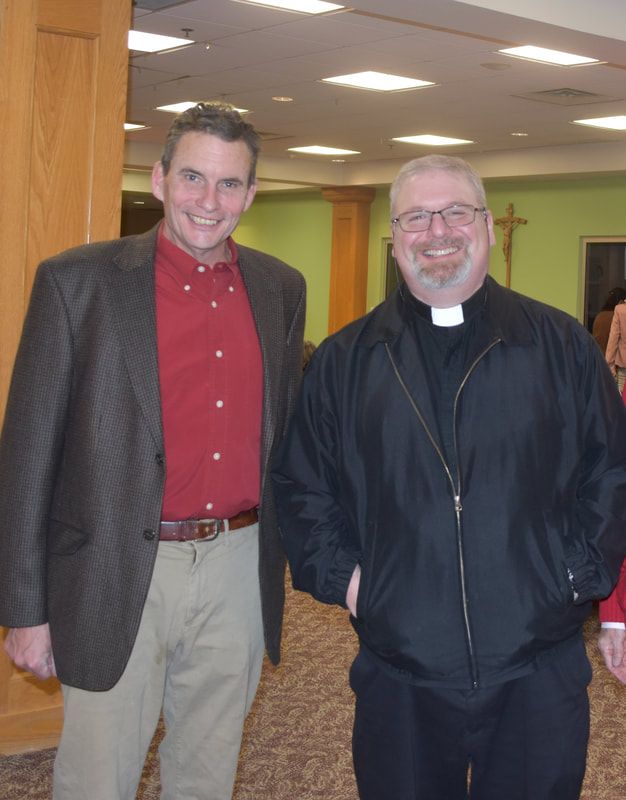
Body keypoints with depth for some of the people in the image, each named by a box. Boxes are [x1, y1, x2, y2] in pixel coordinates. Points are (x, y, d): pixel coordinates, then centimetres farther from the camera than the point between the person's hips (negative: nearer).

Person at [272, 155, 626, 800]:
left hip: (539, 673, 0)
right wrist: (339, 573, -1)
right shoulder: (344, 360, 6)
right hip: (398, 675, 1)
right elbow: (299, 482, 10)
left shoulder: (561, 346, 4)